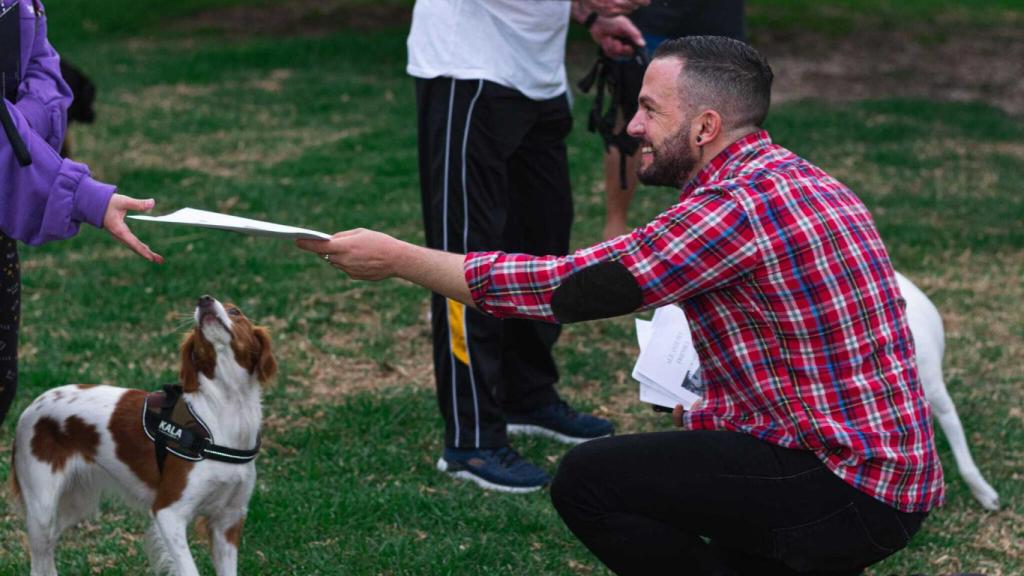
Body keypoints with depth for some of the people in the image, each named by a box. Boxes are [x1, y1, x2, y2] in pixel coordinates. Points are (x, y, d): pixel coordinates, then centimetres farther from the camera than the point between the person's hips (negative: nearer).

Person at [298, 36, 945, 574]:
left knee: (588, 479, -9)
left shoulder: (738, 206, -19)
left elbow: (567, 285, -19)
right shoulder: (796, 178, 12)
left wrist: (398, 258, -12)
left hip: (845, 490, -10)